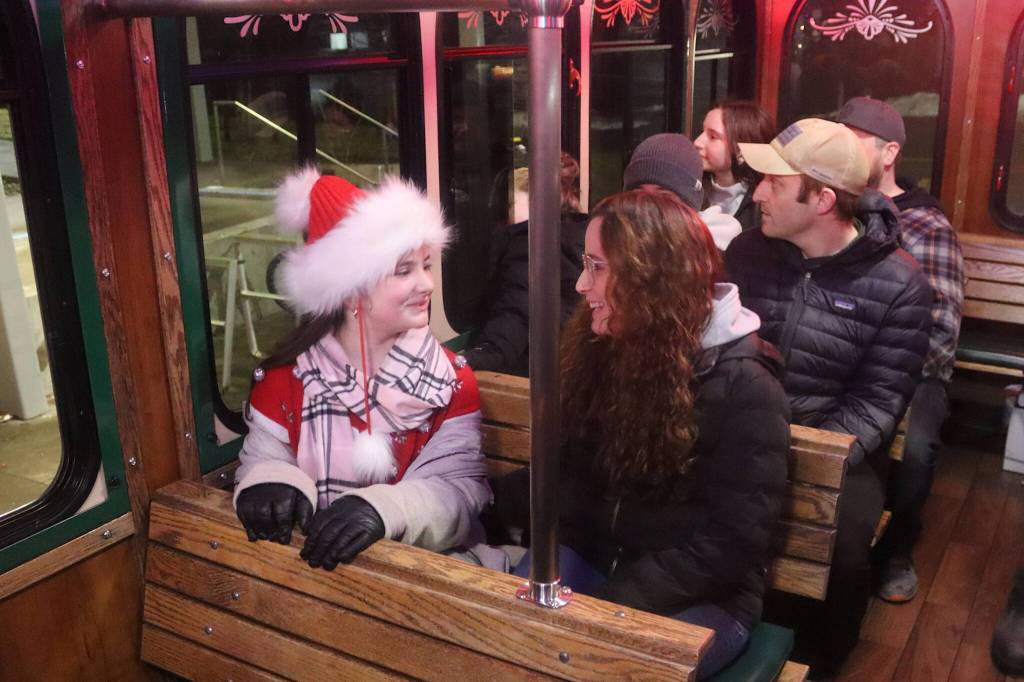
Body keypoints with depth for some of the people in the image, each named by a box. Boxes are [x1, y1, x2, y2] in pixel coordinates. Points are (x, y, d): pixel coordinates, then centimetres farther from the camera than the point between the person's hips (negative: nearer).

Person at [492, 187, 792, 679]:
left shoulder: (742, 386, -15)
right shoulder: (602, 352, 4)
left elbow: (731, 543, -17)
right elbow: (570, 476, 7)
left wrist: (616, 603, -23)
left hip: (700, 599, -5)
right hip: (590, 561, 5)